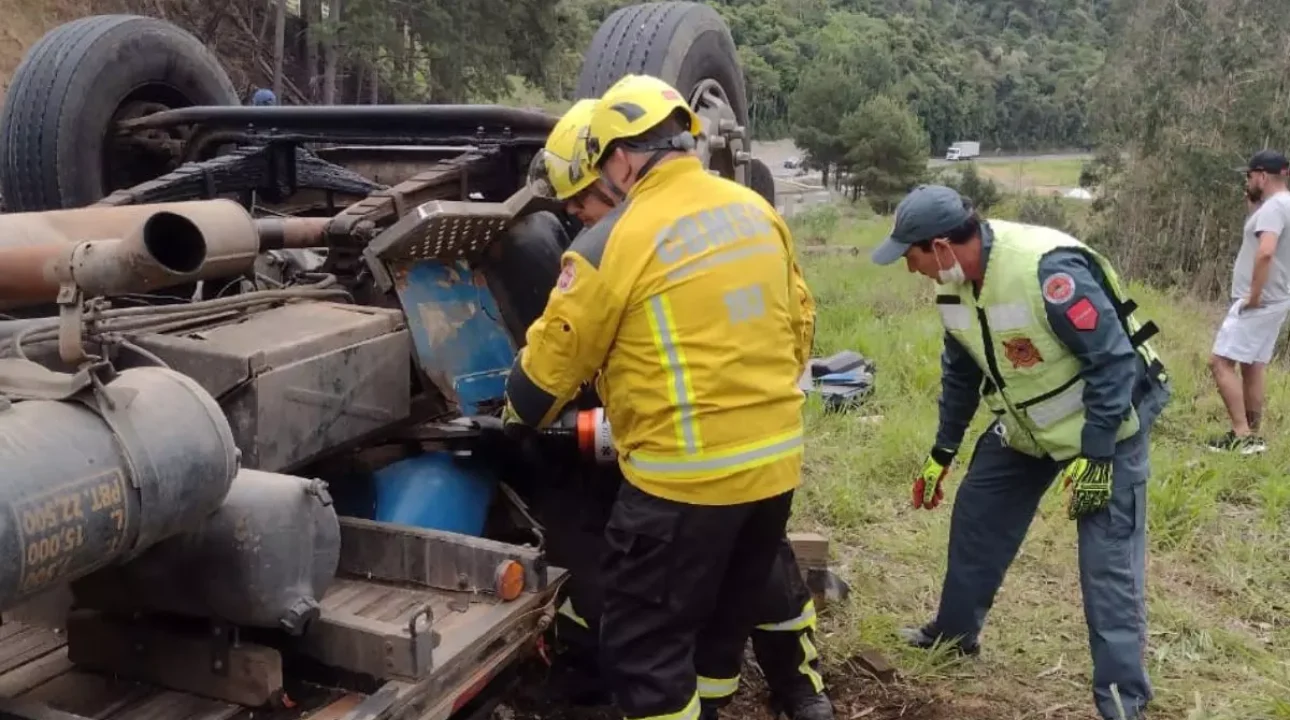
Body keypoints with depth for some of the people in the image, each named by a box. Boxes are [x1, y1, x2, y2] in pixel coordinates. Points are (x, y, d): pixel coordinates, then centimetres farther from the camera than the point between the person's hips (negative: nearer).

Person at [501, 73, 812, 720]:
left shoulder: (614, 242, -13)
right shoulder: (757, 211, 5)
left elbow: (553, 361, -4)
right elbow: (797, 323, 15)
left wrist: (515, 422, 17)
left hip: (686, 477, -7)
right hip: (776, 461, 8)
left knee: (644, 650, 7)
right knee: (722, 622, 24)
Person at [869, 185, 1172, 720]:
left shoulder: (1046, 269, -33)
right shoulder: (956, 283, -7)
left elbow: (1114, 360, -27)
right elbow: (960, 371, 9)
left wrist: (1094, 455, -27)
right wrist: (942, 452, 14)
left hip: (1105, 425, -8)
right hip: (1026, 425, 8)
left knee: (1107, 564, -9)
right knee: (976, 515, 13)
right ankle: (955, 629, 33)